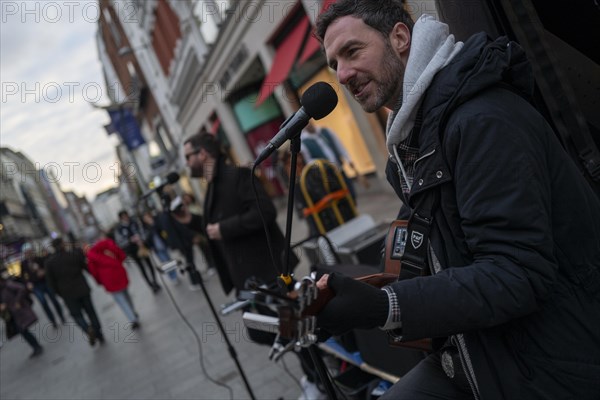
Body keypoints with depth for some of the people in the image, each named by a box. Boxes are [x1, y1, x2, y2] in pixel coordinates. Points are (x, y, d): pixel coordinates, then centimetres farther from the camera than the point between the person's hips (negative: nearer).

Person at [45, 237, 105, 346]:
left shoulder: (49, 262, -7)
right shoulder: (74, 254, -8)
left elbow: (51, 281, -2)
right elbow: (86, 267, -2)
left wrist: (59, 292, 10)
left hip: (68, 293, -1)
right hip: (82, 289, 1)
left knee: (77, 314, 13)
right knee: (91, 311, 14)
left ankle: (88, 329, -14)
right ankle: (99, 335, 19)